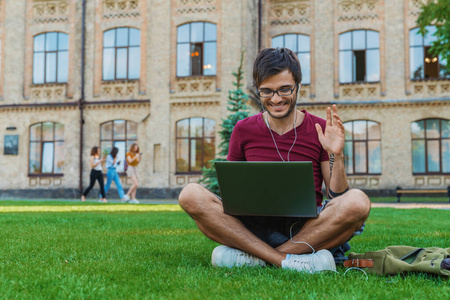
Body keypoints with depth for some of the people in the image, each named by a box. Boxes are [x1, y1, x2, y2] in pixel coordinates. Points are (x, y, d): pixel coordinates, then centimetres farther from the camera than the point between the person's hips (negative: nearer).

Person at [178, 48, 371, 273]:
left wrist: (336, 156, -14)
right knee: (191, 195, -22)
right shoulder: (243, 130, 8)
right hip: (254, 228, 1)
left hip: (306, 229, 0)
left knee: (357, 202, -30)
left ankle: (253, 257, -25)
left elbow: (337, 200, 3)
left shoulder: (320, 130, 4)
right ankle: (286, 260, -28)